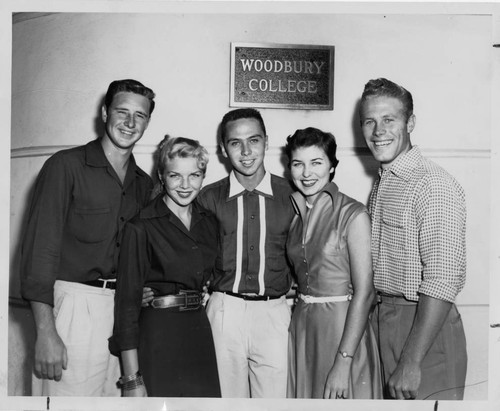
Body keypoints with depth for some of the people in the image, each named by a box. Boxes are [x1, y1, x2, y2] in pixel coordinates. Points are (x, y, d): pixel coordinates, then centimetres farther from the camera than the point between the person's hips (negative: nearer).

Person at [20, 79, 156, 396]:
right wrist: (45, 333, -14)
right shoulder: (66, 165, -4)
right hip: (76, 303, -5)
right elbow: (40, 248, -10)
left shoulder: (143, 183, 13)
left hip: (125, 308, 5)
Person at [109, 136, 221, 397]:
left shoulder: (210, 222, 8)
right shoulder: (141, 228, -8)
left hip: (201, 334, 5)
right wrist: (132, 379, -14)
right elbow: (127, 301, -10)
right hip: (157, 338, -5)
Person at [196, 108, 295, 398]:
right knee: (227, 396, 9)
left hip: (274, 312, 0)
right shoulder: (209, 198, 3)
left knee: (273, 397, 4)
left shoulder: (291, 194, 3)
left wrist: (293, 289, 2)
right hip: (224, 310, 0)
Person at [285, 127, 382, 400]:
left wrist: (343, 362, -19)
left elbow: (364, 292, -16)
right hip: (301, 327, 5)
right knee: (305, 396, 16)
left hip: (342, 327, -5)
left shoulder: (353, 214, -12)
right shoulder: (296, 215, 7)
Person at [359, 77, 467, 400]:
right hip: (383, 320, 8)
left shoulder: (435, 186, -18)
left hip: (425, 326, -7)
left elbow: (442, 283, -22)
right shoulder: (382, 183, 10)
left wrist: (411, 362, -23)